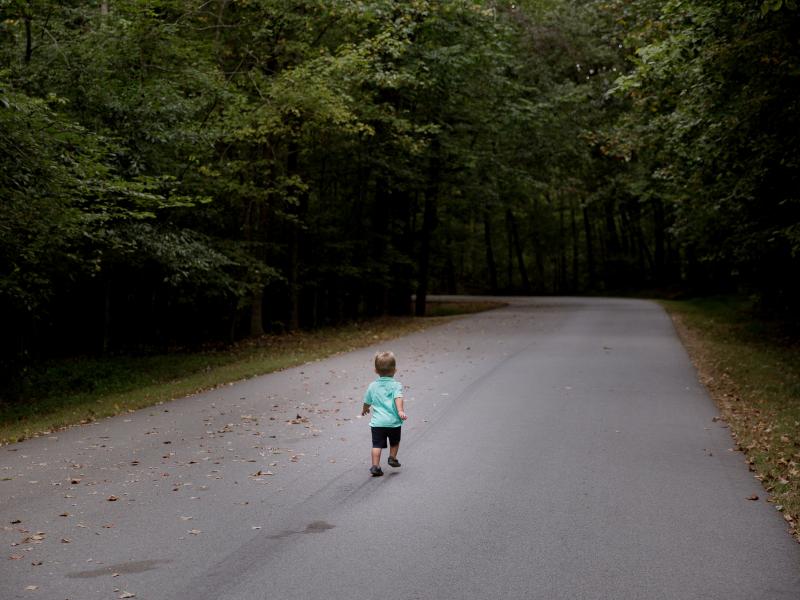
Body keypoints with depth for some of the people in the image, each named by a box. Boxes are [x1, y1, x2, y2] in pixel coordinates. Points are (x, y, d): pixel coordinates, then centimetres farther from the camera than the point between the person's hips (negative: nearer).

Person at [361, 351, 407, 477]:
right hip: (393, 421, -1)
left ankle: (375, 466, -7)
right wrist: (400, 411, -32)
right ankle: (392, 458, 32)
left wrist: (364, 410, 39)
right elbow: (398, 398, -22)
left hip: (377, 422, 2)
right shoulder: (396, 385, -3)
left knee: (377, 445, 1)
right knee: (394, 442, 24)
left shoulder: (372, 386, 8)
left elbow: (367, 402, 19)